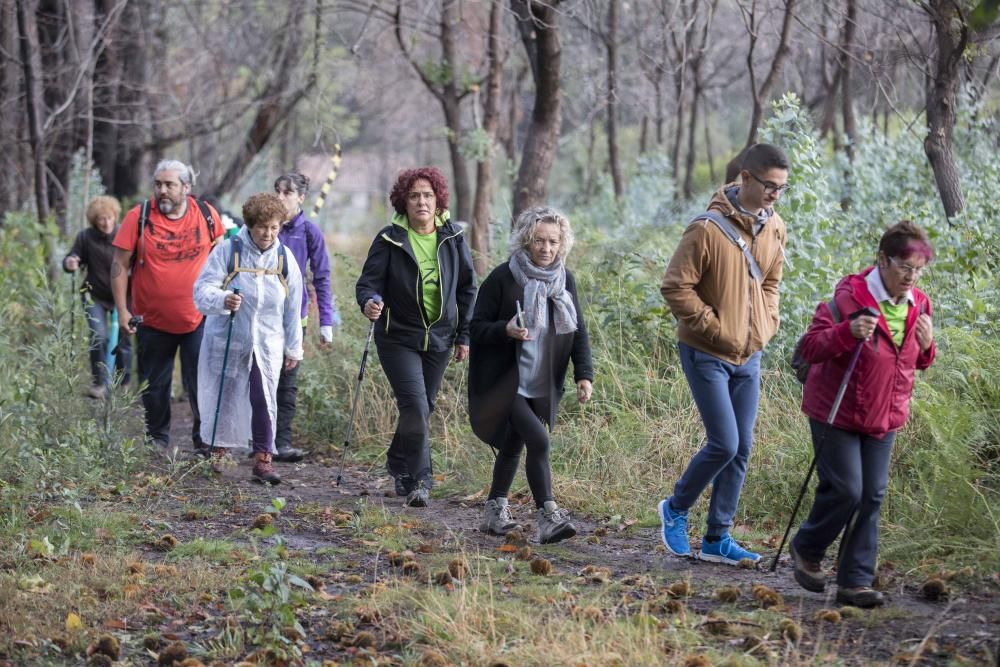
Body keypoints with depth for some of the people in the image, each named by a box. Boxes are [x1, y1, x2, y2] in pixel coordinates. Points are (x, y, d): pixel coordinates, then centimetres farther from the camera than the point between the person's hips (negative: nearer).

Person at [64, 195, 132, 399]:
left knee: (124, 340, 7)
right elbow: (72, 259, -1)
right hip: (95, 296, 0)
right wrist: (69, 263, -26)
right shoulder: (85, 237, -11)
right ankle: (101, 384, -3)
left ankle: (124, 384, 24)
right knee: (99, 337, -14)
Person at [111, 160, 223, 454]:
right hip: (153, 320, 0)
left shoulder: (206, 215, -3)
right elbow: (120, 264, -5)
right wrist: (122, 310, -9)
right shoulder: (138, 217, -9)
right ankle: (157, 440, 27)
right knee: (154, 385, 11)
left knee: (201, 384, 1)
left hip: (198, 319, 0)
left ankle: (205, 441, 12)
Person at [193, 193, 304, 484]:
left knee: (264, 400, -7)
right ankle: (219, 449, 27)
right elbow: (202, 290, -14)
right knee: (224, 396, 7)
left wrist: (294, 348, 13)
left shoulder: (285, 258, 4)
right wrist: (222, 299, -35)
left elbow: (293, 307, 11)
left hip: (267, 343, 2)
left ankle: (263, 458, 0)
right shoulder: (227, 251, -8)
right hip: (226, 339, -2)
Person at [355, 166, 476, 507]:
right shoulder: (390, 239, -8)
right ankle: (418, 481, -6)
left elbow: (467, 288, 8)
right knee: (415, 407, -16)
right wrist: (369, 302, -34)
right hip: (398, 336, -4)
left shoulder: (452, 238, 0)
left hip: (439, 338, 4)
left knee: (423, 407, 14)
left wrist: (464, 335, 7)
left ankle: (398, 463, 36)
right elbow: (369, 281, -9)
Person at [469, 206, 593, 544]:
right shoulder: (503, 278, -12)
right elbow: (476, 327, -8)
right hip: (504, 382, -6)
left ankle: (494, 511, 32)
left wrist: (584, 374, -5)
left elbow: (578, 332, 7)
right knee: (538, 440, -19)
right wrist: (506, 330, -28)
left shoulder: (565, 280, 5)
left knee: (513, 445, 16)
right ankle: (548, 517, -16)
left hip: (542, 385, 6)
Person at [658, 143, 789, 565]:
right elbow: (675, 286, -16)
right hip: (707, 353, -7)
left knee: (741, 449, 7)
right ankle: (676, 509, 13)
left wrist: (766, 325, 6)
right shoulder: (708, 229, -18)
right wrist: (716, 330, -15)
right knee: (724, 444, -11)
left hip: (749, 355, 7)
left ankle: (717, 538, 17)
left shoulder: (774, 228, 4)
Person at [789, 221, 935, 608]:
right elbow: (809, 348, -17)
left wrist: (926, 346, -7)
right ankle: (805, 549, 18)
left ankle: (855, 582, 10)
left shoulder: (918, 305, 4)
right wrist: (848, 332, -34)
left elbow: (918, 364, 17)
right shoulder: (849, 297, -17)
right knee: (845, 491, -9)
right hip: (837, 414, -6)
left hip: (885, 418, 6)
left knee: (872, 497, 4)